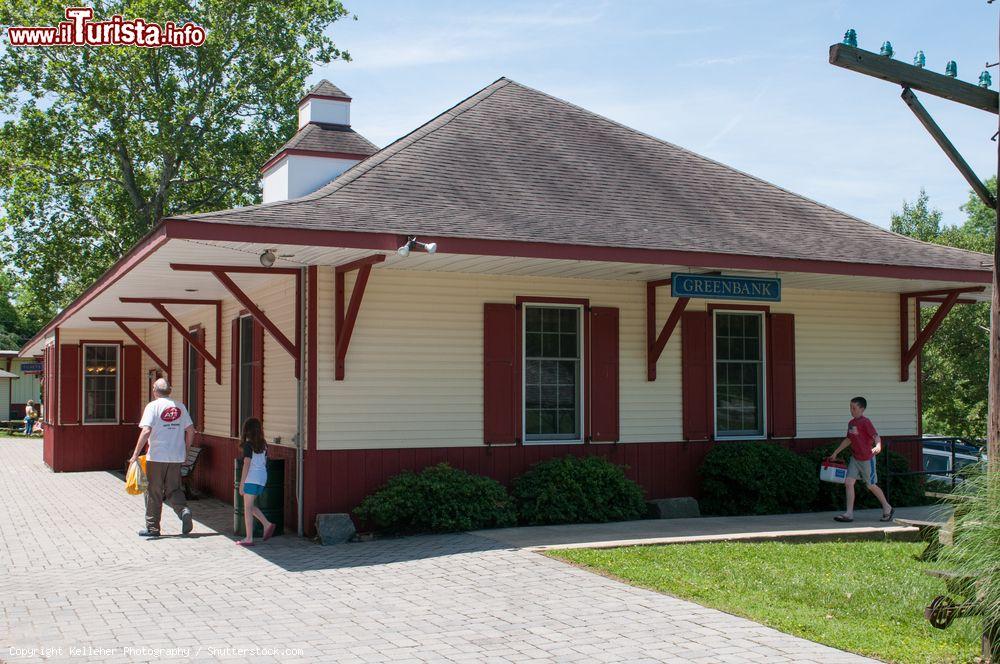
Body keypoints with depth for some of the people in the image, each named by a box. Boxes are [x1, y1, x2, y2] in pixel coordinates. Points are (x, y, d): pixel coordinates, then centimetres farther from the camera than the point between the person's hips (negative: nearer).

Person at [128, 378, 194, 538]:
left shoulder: (153, 406, -6)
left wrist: (136, 454, -13)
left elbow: (146, 431, -17)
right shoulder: (180, 406, 7)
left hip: (157, 457, -4)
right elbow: (191, 431, 6)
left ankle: (152, 528, 13)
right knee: (173, 490, 14)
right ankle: (184, 510, -12)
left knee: (154, 493, 7)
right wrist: (185, 450, 17)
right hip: (177, 457, 4)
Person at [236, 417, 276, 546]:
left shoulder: (248, 444, -10)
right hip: (262, 477, 7)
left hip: (252, 478, -7)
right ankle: (267, 524, 8)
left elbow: (247, 465, -14)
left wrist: (241, 483, -11)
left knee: (247, 508, 0)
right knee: (250, 506, 20)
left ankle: (249, 539, 1)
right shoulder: (263, 444, 9)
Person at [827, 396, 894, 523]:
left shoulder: (865, 422, -15)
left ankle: (888, 508, 25)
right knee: (848, 483, -4)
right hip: (855, 459, 7)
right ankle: (849, 514, -3)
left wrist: (878, 446, -44)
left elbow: (876, 436, -23)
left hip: (867, 459, -7)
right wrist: (835, 453, 24)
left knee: (871, 485, 5)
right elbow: (848, 439, 21)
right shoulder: (851, 423, 9)